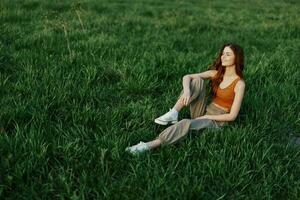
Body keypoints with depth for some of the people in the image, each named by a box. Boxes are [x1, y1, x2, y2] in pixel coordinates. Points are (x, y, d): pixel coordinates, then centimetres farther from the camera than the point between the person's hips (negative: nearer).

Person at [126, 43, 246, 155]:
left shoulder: (239, 83, -11)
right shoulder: (216, 73, 4)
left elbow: (232, 116, -14)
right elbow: (187, 77, -3)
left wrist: (206, 117, -15)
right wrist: (187, 90, -26)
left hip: (217, 121, -5)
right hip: (203, 112, 5)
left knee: (187, 123, -37)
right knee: (197, 80, -18)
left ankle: (148, 146, -43)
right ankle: (173, 113, -27)